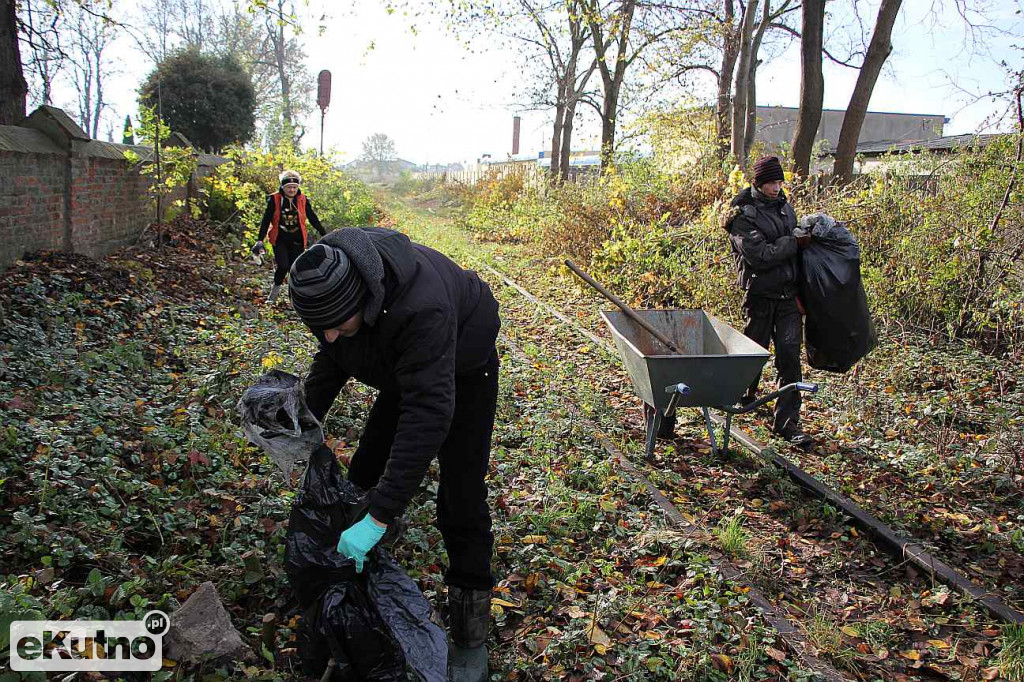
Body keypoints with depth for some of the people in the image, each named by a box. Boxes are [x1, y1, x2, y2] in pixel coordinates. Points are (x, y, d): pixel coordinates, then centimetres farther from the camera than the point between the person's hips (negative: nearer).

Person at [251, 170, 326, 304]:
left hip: (297, 241, 2)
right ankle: (274, 293, 7)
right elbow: (266, 220, -1)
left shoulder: (303, 200, 1)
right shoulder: (274, 199, -4)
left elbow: (313, 219, 8)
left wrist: (325, 236, 7)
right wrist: (260, 240, -6)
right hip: (280, 240, -2)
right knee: (283, 266, -14)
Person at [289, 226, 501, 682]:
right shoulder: (328, 285, -23)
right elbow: (330, 359, -2)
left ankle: (470, 638, 6)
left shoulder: (422, 306, -46)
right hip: (404, 372, 7)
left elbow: (429, 414, -49)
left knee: (461, 500, -9)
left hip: (462, 374, -6)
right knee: (364, 473, 10)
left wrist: (380, 517, -48)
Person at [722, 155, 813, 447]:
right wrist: (794, 242, -13)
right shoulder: (744, 214, -10)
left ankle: (787, 421, 4)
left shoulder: (783, 205, 11)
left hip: (788, 293, 5)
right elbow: (760, 256, -20)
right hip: (760, 294, -5)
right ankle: (745, 393, 38)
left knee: (790, 355, 0)